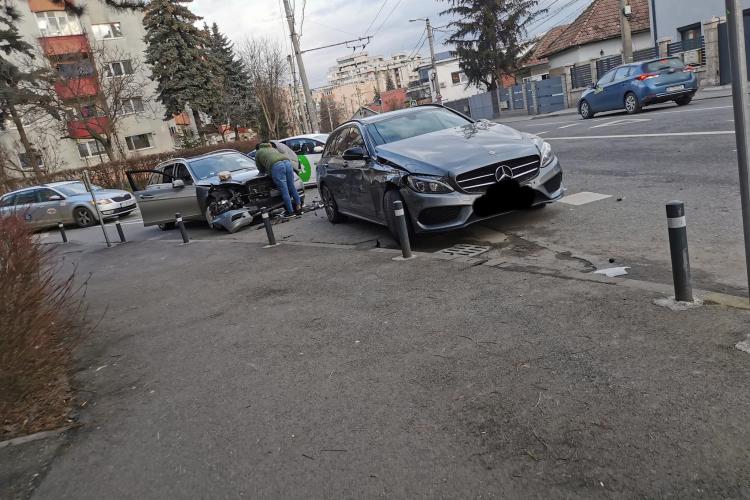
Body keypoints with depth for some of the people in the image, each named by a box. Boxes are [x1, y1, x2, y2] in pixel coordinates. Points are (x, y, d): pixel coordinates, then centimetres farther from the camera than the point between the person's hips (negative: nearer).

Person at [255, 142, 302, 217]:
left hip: (276, 166, -5)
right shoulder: (273, 149, 42)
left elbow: (261, 169, 31)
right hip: (287, 162, 5)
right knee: (292, 187, 14)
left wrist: (267, 168, 51)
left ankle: (290, 211, 1)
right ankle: (298, 207, 16)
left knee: (284, 191, -2)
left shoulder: (258, 153, 29)